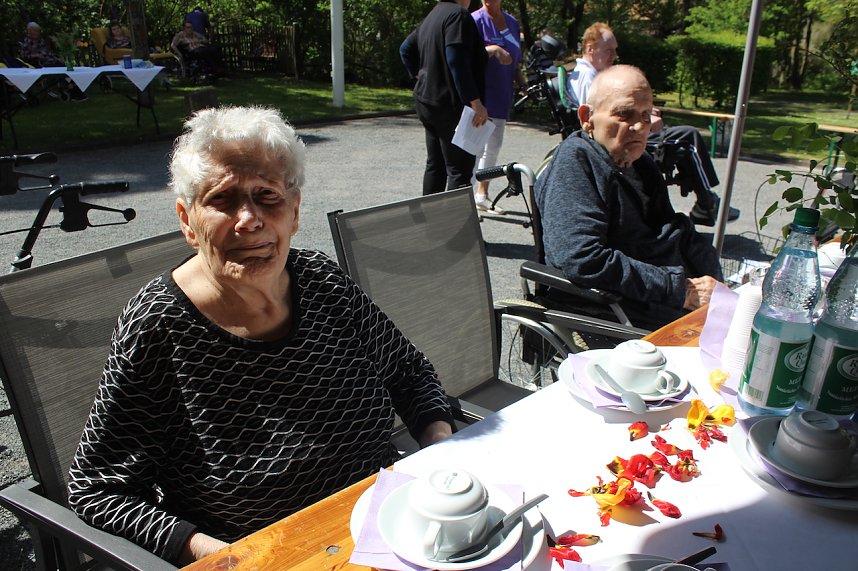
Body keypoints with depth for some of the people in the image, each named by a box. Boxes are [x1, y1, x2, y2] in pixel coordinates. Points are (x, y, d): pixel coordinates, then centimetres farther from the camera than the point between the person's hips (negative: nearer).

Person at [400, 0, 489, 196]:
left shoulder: (432, 16, 16)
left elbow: (406, 49, 25)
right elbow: (457, 61, -25)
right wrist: (476, 102, -25)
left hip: (426, 101, 10)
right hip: (451, 106, -10)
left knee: (435, 166, 16)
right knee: (460, 170, -8)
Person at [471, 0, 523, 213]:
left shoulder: (512, 22, 13)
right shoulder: (476, 20, -8)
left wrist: (523, 84, 12)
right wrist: (493, 49, -31)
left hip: (502, 96, 7)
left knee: (493, 147, 13)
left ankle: (482, 195, 24)